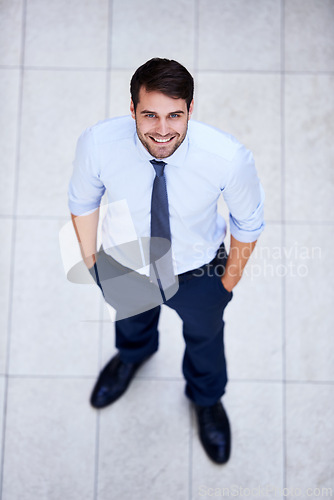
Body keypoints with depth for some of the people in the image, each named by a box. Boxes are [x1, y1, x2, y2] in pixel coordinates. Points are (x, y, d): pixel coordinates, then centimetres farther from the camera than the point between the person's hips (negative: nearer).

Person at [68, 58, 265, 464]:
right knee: (131, 320, 36)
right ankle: (132, 356, 78)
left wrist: (231, 278, -3)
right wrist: (89, 257, 1)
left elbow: (248, 221, -14)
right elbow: (82, 202, -9)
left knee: (204, 336, 30)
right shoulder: (97, 144, -31)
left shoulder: (229, 158, -35)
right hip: (122, 267, 1)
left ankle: (207, 399, 69)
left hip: (198, 274, 0)